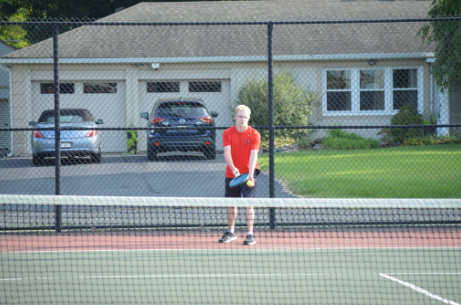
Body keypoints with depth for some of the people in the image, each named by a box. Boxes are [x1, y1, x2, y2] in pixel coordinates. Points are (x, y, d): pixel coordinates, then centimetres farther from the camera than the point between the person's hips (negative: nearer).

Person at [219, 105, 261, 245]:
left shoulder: (254, 134, -8)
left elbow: (253, 155, -17)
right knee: (231, 202, 11)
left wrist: (250, 174, -30)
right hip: (232, 174, 3)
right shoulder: (228, 133, -2)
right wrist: (233, 168, -31)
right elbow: (227, 152, -13)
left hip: (248, 173, -3)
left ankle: (250, 234, -10)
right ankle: (231, 232, 28)